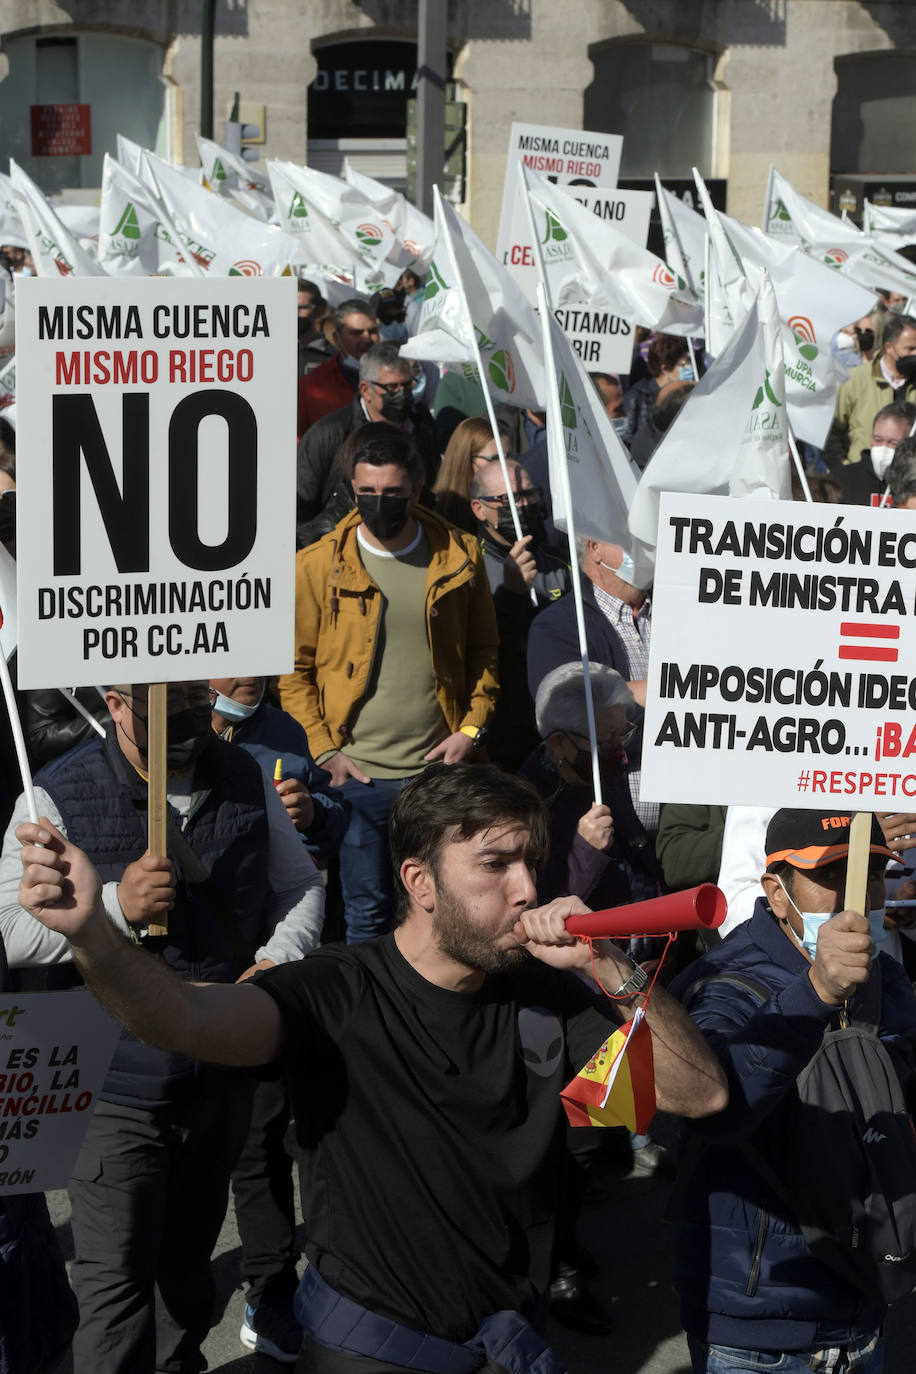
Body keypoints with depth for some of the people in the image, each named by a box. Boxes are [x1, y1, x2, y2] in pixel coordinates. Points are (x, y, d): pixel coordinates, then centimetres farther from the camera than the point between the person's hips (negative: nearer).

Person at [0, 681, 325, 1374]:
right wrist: (117, 906, -29)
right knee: (116, 1277, -6)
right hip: (119, 1080, -5)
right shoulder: (59, 796, -13)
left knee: (190, 1256, 23)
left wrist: (279, 959, -7)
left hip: (224, 1074, 5)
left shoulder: (244, 778, 2)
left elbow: (300, 884, 12)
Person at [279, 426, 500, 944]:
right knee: (367, 911, 6)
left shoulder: (459, 558, 3)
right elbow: (294, 670, 2)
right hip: (357, 774, -1)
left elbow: (484, 653, 11)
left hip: (441, 767, 1)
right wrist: (323, 750, -7)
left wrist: (472, 728, -2)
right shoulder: (319, 566, -2)